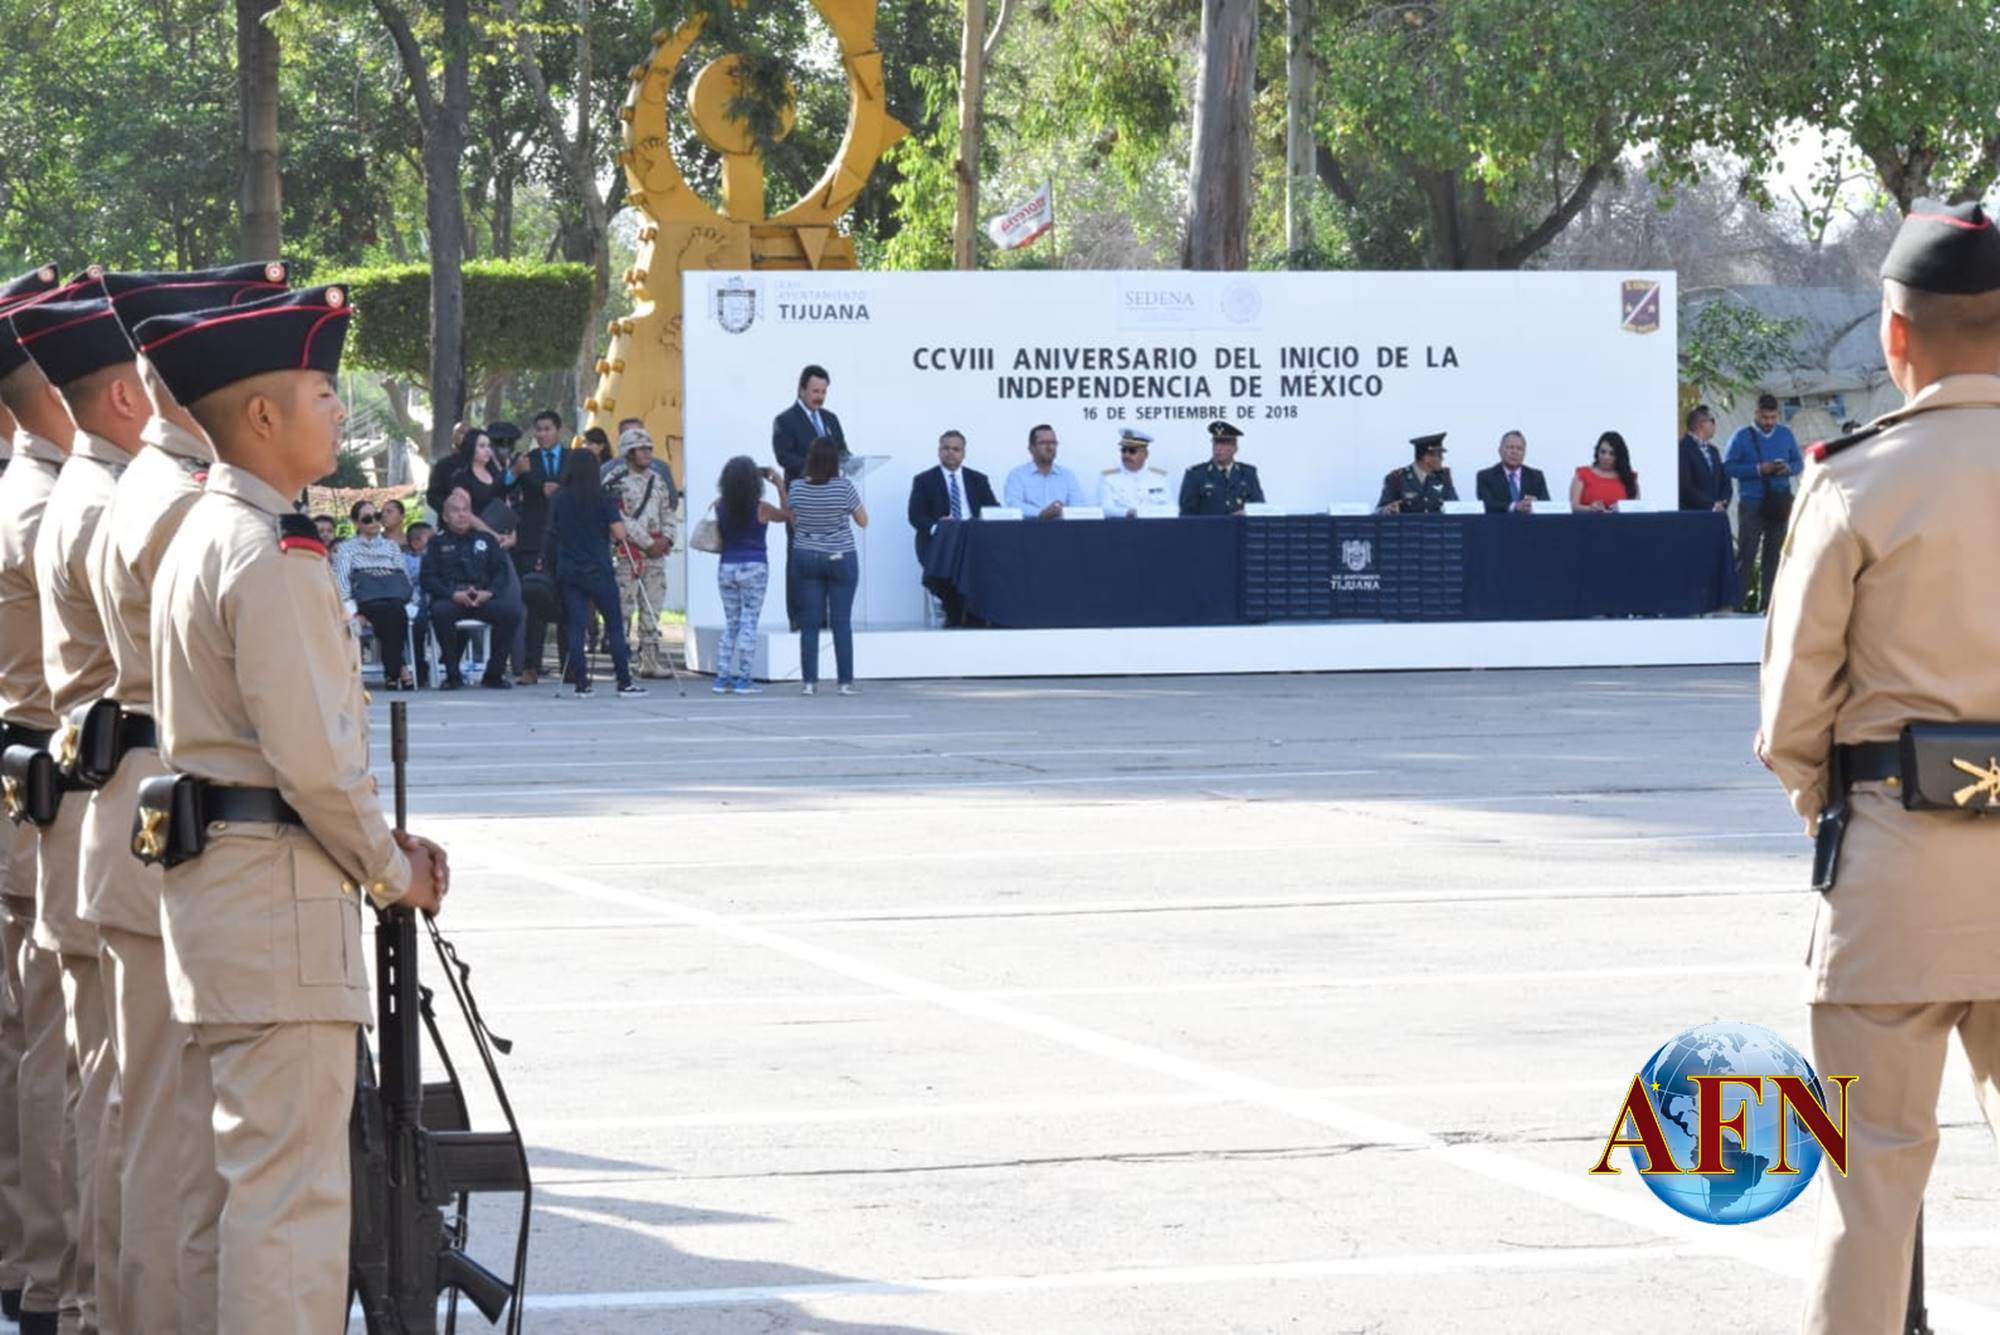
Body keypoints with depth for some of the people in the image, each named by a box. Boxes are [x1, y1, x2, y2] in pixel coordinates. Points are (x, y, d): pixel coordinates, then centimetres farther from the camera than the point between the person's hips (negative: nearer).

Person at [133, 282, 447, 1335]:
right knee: (288, 1181, -8)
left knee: (255, 1162, 16)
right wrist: (391, 869, -6)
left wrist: (379, 849, 13)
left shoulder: (202, 535, 15)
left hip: (211, 875, 10)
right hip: (276, 893, -10)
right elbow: (311, 755, -21)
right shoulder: (270, 557, -17)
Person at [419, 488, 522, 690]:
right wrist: (453, 594, -15)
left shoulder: (485, 541, 22)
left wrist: (489, 592, -10)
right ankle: (452, 673, -22)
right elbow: (428, 579, 2)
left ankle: (494, 673, -14)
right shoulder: (438, 543, 15)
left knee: (511, 610, -27)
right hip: (451, 600, -2)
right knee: (440, 611, -37)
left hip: (484, 599, 2)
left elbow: (501, 573, 11)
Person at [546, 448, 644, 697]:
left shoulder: (559, 500, 2)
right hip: (599, 571, -3)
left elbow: (554, 534, 10)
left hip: (568, 572, 3)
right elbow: (619, 533, -12)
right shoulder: (603, 499, -7)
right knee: (614, 627, 3)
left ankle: (581, 684, -1)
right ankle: (624, 682, 1)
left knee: (574, 628, 3)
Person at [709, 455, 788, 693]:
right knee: (749, 623, -1)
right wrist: (780, 486, 11)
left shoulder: (721, 507, -3)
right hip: (754, 568, -4)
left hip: (727, 568, 4)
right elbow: (786, 515, 7)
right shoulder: (761, 509, -10)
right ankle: (743, 679, -4)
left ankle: (722, 677, 8)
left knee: (730, 623, 13)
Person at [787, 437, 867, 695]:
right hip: (840, 558, -2)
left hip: (806, 557, 2)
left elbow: (793, 521, 8)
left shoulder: (796, 488, -6)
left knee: (809, 623, 5)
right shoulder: (843, 487, -13)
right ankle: (846, 681, 1)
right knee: (841, 622, 1)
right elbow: (863, 521, -3)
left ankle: (810, 681, 4)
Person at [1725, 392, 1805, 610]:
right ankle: (1738, 599, -7)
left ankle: (1768, 601, 10)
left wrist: (1788, 468, -10)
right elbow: (1728, 466, -6)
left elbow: (1799, 462, 14)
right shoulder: (1742, 436, -1)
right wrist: (1758, 470, -17)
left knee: (1774, 555, 5)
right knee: (1746, 553, -8)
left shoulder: (1786, 434, 11)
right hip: (1752, 502, -4)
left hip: (1779, 502, 4)